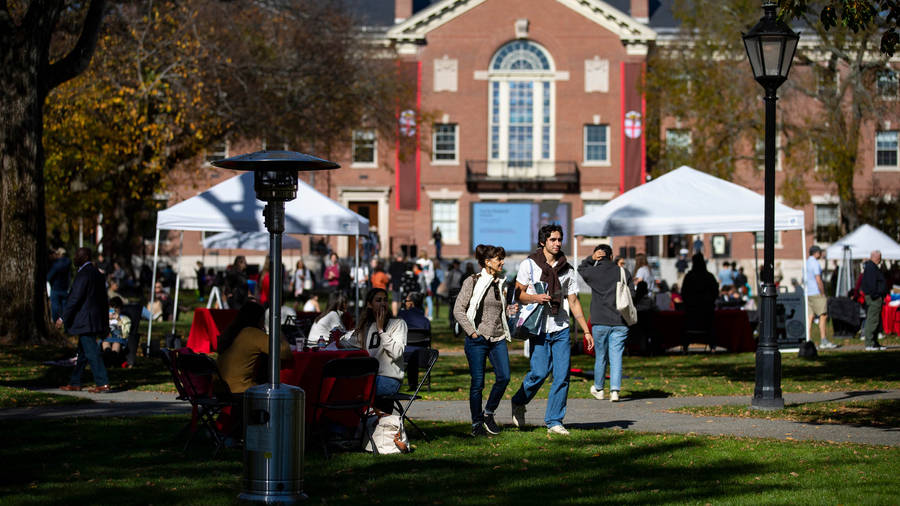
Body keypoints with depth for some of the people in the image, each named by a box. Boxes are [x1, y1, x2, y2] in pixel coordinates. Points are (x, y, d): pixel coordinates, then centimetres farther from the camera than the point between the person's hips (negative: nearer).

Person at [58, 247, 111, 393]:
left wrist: (63, 318, -14)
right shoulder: (96, 273, 14)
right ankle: (75, 383, 20)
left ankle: (103, 383, -11)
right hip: (96, 318, 10)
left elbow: (75, 299, -19)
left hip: (85, 321, -10)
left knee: (91, 352, -9)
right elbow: (104, 299, 18)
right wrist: (104, 319, 22)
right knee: (83, 352, 14)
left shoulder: (83, 274, -15)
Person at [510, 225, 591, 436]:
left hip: (561, 329, 3)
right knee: (539, 372, -11)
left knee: (562, 375, -4)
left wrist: (586, 330, 9)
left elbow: (573, 302, 14)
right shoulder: (529, 265, 2)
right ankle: (519, 403, 17)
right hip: (539, 329, -3)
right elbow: (519, 294, 1)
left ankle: (554, 421, 3)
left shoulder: (566, 270, 12)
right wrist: (536, 297, -18)